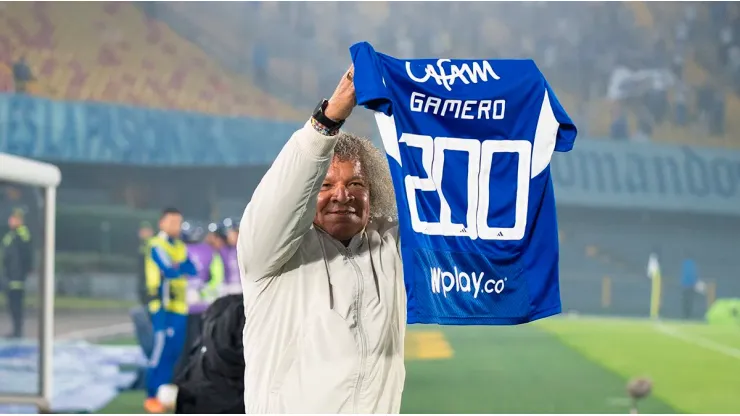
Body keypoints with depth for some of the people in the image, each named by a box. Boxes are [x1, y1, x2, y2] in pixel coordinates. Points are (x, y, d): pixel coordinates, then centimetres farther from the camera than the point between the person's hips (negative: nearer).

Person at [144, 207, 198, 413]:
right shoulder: (157, 246, -6)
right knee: (161, 348, -11)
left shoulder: (182, 247, 17)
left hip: (179, 306, 7)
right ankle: (151, 396, -7)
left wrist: (177, 266, -14)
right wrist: (183, 268, 1)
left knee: (175, 350, 6)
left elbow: (192, 270, 3)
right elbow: (169, 270, -18)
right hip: (163, 305, -7)